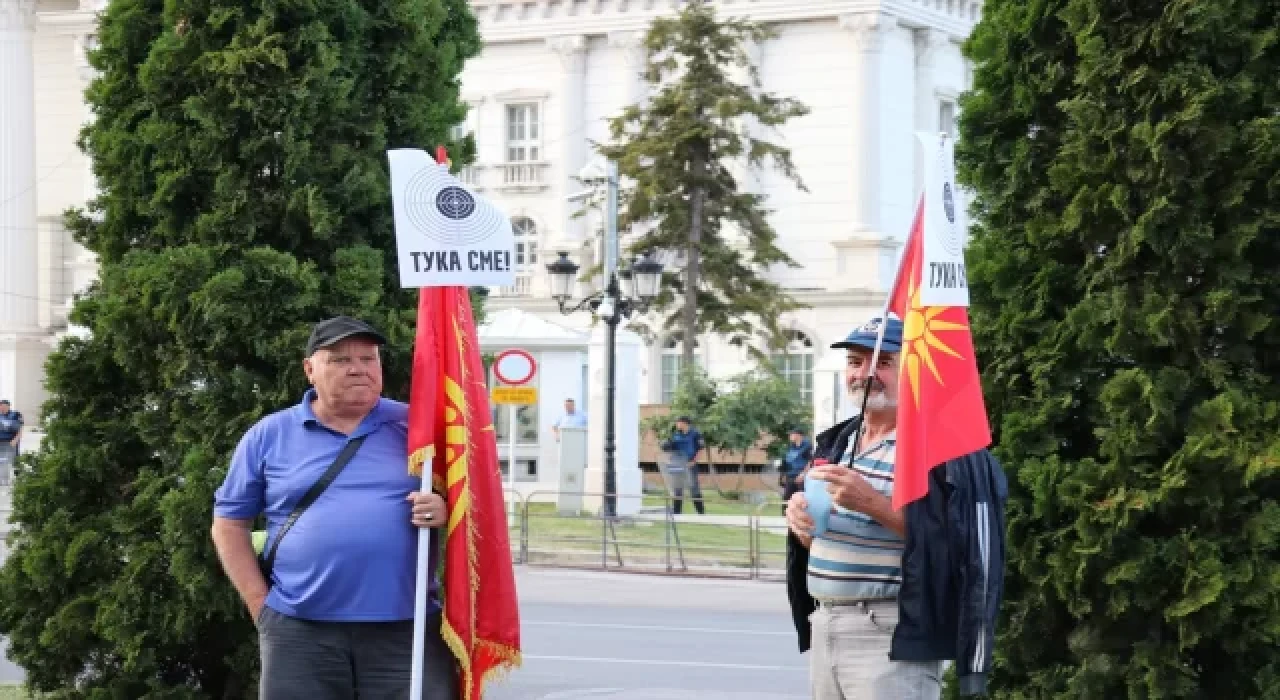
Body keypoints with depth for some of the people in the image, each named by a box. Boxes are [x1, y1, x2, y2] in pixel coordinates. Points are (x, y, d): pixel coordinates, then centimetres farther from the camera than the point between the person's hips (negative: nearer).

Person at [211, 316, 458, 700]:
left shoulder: (413, 426, 8)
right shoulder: (269, 435, 7)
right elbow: (229, 523, 11)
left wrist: (446, 509, -10)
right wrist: (260, 603, 2)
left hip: (406, 628, 0)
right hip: (300, 631, 0)